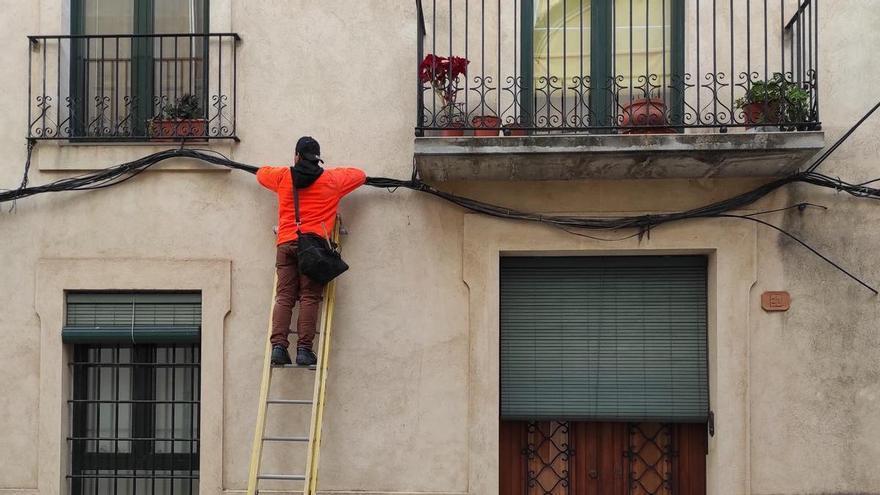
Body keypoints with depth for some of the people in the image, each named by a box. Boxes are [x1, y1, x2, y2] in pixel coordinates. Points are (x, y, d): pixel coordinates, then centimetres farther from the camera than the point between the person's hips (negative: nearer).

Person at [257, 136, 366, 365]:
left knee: (284, 297, 0)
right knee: (309, 297, -4)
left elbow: (261, 173, 36)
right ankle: (304, 349, -12)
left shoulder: (283, 176, 15)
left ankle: (278, 345, -13)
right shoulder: (331, 179, 11)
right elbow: (360, 175, 28)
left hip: (286, 243, 2)